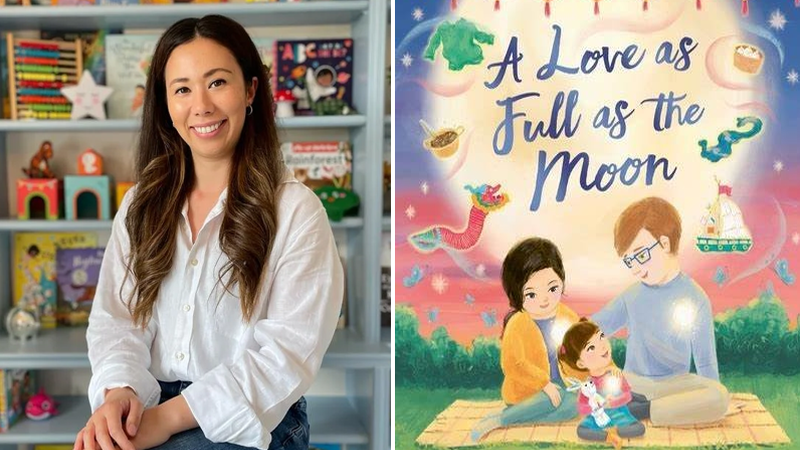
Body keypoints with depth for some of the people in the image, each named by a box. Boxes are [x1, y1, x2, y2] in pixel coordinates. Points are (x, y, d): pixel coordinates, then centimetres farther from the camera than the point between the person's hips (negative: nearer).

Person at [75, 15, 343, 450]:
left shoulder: (295, 209, -5)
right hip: (147, 409, 4)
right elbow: (115, 320, 7)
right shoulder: (141, 206, 11)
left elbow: (288, 351, -12)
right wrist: (119, 391, -16)